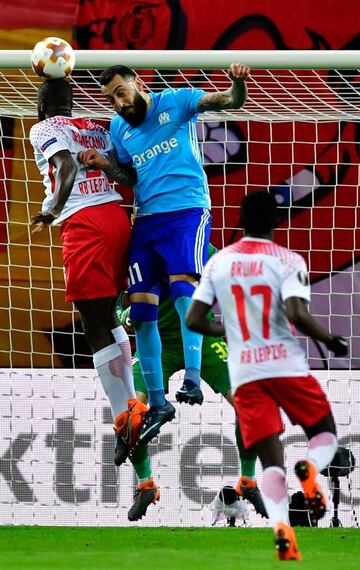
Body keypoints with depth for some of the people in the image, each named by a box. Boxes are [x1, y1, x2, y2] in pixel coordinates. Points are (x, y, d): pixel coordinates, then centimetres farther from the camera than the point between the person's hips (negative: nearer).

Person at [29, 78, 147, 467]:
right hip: (117, 217, 7)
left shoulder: (43, 129, 4)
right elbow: (129, 177, 16)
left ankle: (124, 419, -15)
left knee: (95, 326, -8)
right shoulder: (96, 129, 23)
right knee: (108, 317, 22)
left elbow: (68, 167, -15)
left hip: (83, 222, -7)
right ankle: (131, 405, 16)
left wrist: (52, 209, -23)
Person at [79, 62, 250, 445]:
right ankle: (157, 403, 7)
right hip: (146, 219, 6)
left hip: (186, 209, -6)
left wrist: (238, 84, -33)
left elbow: (229, 101, -10)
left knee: (183, 283, -28)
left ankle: (192, 378, -35)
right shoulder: (119, 129, 16)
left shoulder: (176, 103, 0)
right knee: (141, 310, 0)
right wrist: (102, 164, 4)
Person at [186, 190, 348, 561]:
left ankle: (279, 524, -23)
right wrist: (330, 342, -3)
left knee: (271, 460, 4)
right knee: (325, 433, 18)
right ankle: (310, 469, -18)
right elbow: (296, 315, -19)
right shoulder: (289, 261, -5)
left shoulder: (218, 262, 6)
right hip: (287, 366, -3)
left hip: (244, 375, 3)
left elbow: (193, 321, 5)